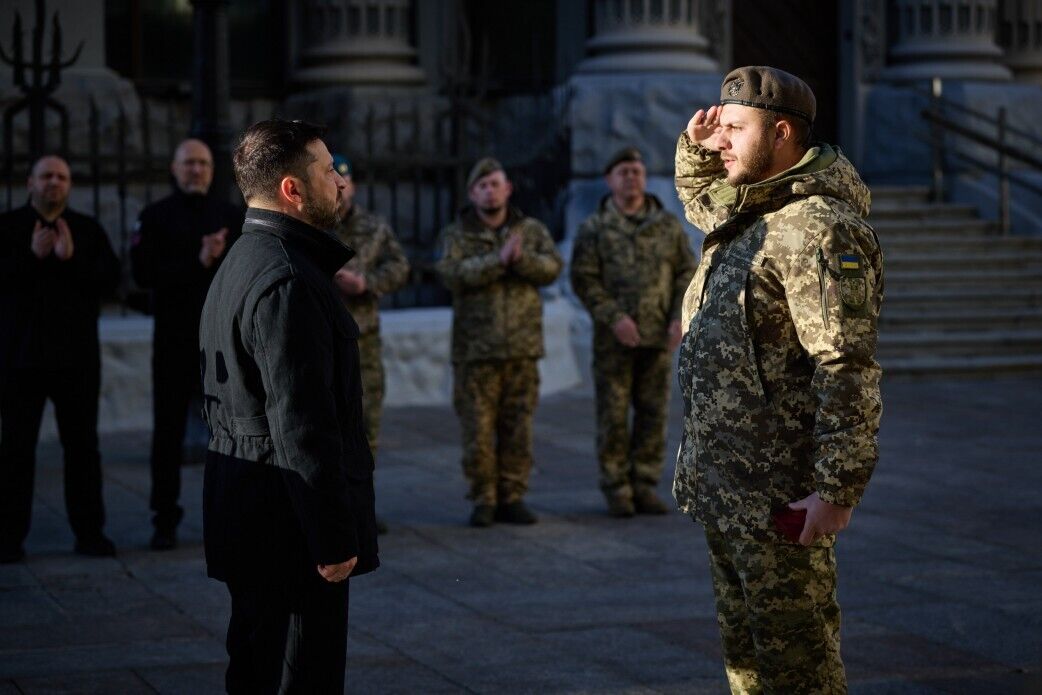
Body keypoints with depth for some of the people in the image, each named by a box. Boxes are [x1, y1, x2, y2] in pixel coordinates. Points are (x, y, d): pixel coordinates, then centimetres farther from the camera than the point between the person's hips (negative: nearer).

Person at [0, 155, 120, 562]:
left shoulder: (88, 231, 9)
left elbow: (110, 279, -3)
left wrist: (72, 258, -16)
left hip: (77, 356, 2)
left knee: (82, 445, 4)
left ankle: (89, 532, 10)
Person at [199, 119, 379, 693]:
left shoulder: (243, 260, 14)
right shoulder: (286, 281, -20)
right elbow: (303, 424, -23)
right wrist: (334, 538, -21)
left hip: (246, 514, 11)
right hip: (289, 524, -11)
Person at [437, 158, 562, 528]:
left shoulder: (531, 230, 9)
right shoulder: (456, 235, 3)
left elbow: (551, 267, -6)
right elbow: (452, 274, -15)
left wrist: (521, 258, -24)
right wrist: (499, 260, -22)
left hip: (521, 348, 2)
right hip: (475, 348, -2)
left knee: (518, 428, 4)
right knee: (478, 429, -1)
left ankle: (512, 498, 13)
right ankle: (483, 501, 9)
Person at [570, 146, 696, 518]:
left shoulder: (668, 225, 5)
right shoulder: (594, 229, -2)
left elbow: (686, 274, 5)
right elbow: (584, 280, -7)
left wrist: (680, 318, -9)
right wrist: (615, 318, -19)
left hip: (658, 337, 2)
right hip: (614, 338, -2)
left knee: (653, 413, 4)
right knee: (614, 414, 0)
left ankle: (644, 487, 11)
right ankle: (616, 490, 8)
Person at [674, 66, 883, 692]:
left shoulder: (819, 229, -19)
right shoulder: (746, 212, 12)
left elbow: (848, 369, -25)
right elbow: (697, 196, 38)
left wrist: (839, 489, -27)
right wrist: (696, 146, 15)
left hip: (780, 494, -10)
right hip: (724, 485, 10)